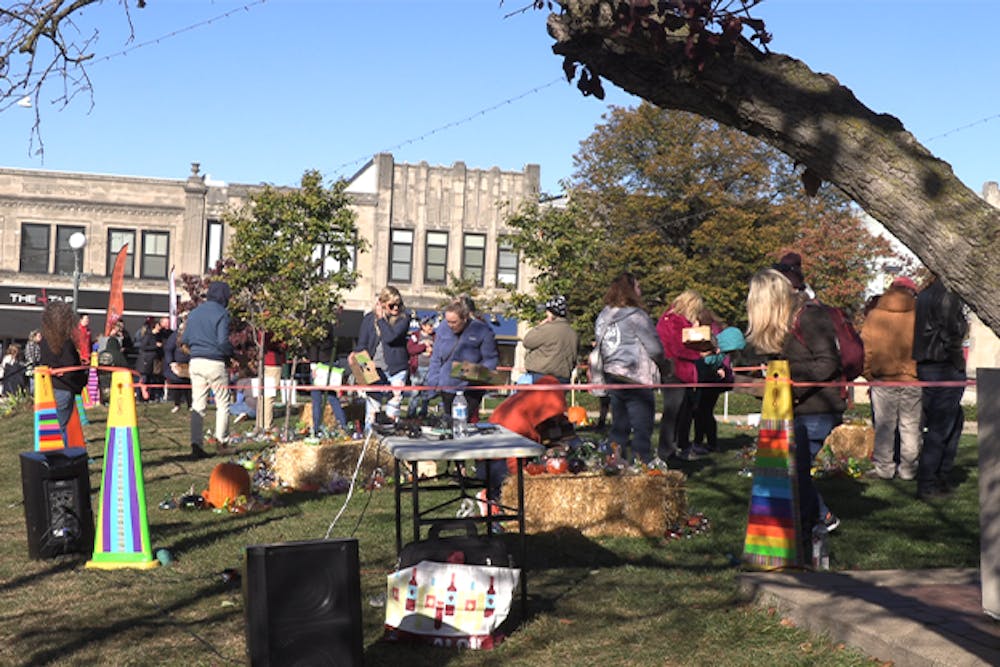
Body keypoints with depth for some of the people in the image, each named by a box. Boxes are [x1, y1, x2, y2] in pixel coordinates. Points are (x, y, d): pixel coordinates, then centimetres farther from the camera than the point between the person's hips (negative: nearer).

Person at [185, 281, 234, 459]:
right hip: (216, 363, -5)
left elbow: (185, 339, 11)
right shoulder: (221, 314, -9)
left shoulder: (194, 312, 10)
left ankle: (196, 444, 2)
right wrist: (231, 353, 1)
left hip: (196, 362, 5)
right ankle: (222, 442, 12)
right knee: (223, 404, 9)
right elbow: (223, 342, -17)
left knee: (197, 405, 7)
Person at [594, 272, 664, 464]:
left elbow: (600, 346, 15)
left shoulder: (603, 317, 10)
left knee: (618, 429, 14)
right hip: (636, 380, -8)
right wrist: (658, 361, 10)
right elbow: (655, 348, -10)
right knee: (642, 430, -3)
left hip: (612, 377, 8)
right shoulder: (635, 315, -13)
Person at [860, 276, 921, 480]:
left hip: (882, 380, 0)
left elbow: (865, 346, 1)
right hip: (912, 378, 0)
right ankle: (908, 469, 10)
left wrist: (868, 373, 9)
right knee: (910, 426, 7)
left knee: (884, 425, 6)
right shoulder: (918, 314, -2)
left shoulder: (874, 314, 0)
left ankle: (884, 468, 7)